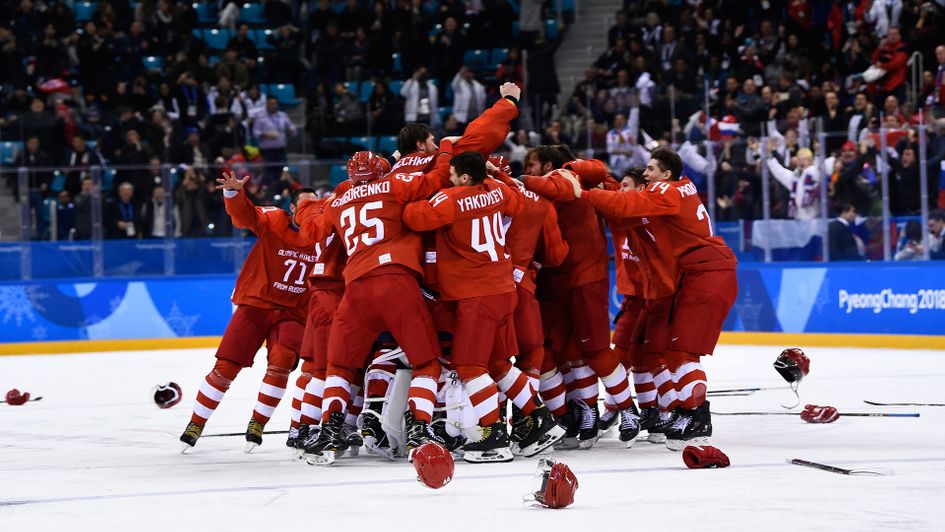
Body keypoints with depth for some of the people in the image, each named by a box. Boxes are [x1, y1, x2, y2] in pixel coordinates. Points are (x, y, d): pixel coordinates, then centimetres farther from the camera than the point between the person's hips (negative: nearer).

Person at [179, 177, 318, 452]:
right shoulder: (274, 221, -7)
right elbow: (243, 214, -22)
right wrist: (233, 192, -41)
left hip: (293, 313, 1)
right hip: (255, 304, -1)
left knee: (281, 360, -23)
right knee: (226, 366, -3)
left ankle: (257, 424, -7)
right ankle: (196, 423, 12)